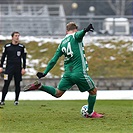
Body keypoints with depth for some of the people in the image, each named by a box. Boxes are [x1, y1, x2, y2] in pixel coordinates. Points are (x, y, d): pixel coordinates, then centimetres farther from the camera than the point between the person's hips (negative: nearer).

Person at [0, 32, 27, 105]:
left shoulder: (22, 47, 4)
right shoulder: (7, 46, 4)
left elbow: (24, 58, 7)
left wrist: (23, 68, -1)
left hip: (18, 68, 1)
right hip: (9, 68, -1)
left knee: (17, 84, 4)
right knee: (6, 84, -7)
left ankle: (16, 100, 13)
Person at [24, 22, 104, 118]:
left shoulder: (62, 43, 15)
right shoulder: (75, 36, -1)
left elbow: (54, 60, 12)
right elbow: (79, 34, -29)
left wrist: (45, 73, 15)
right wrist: (85, 30, -51)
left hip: (68, 73, 6)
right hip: (80, 72, -6)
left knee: (58, 93, 16)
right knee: (93, 90, 14)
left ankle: (39, 86, -2)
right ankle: (90, 113, 20)